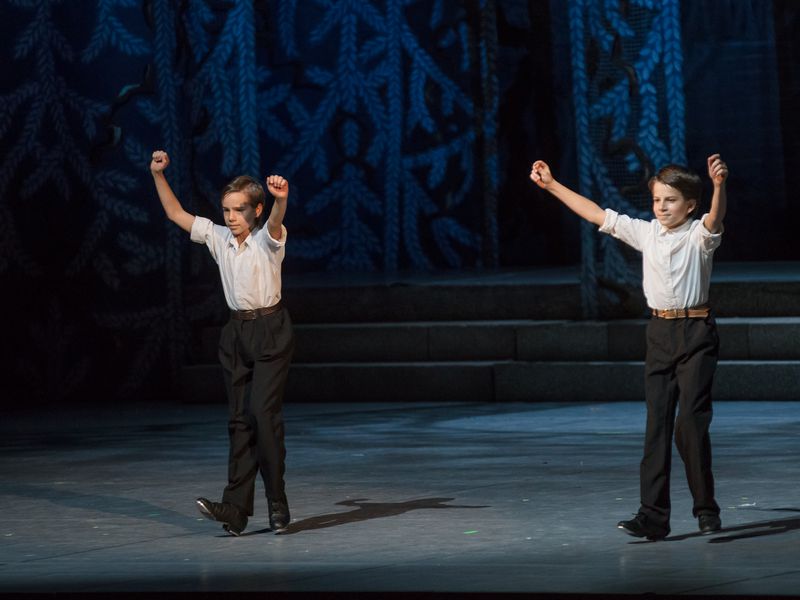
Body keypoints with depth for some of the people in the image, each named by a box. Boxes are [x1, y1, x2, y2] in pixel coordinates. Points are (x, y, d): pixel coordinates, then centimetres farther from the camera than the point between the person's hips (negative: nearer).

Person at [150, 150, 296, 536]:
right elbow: (175, 213, 10)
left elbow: (275, 222, -32)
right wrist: (158, 175, -2)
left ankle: (277, 502, -8)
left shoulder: (267, 240, -9)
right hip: (236, 332, 6)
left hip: (270, 331, -6)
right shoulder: (218, 238, 6)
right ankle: (236, 508, -4)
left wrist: (280, 199, -55)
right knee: (239, 420, 1)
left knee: (263, 412, -16)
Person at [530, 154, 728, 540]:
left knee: (690, 423, -11)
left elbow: (715, 218, -27)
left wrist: (719, 185, -48)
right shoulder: (646, 233, 10)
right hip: (659, 332, 5)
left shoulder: (699, 235, -5)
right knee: (657, 425, 2)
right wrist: (551, 185, 16)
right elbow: (599, 215, 15)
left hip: (696, 334, -5)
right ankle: (653, 516, 0)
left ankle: (706, 508, 3)